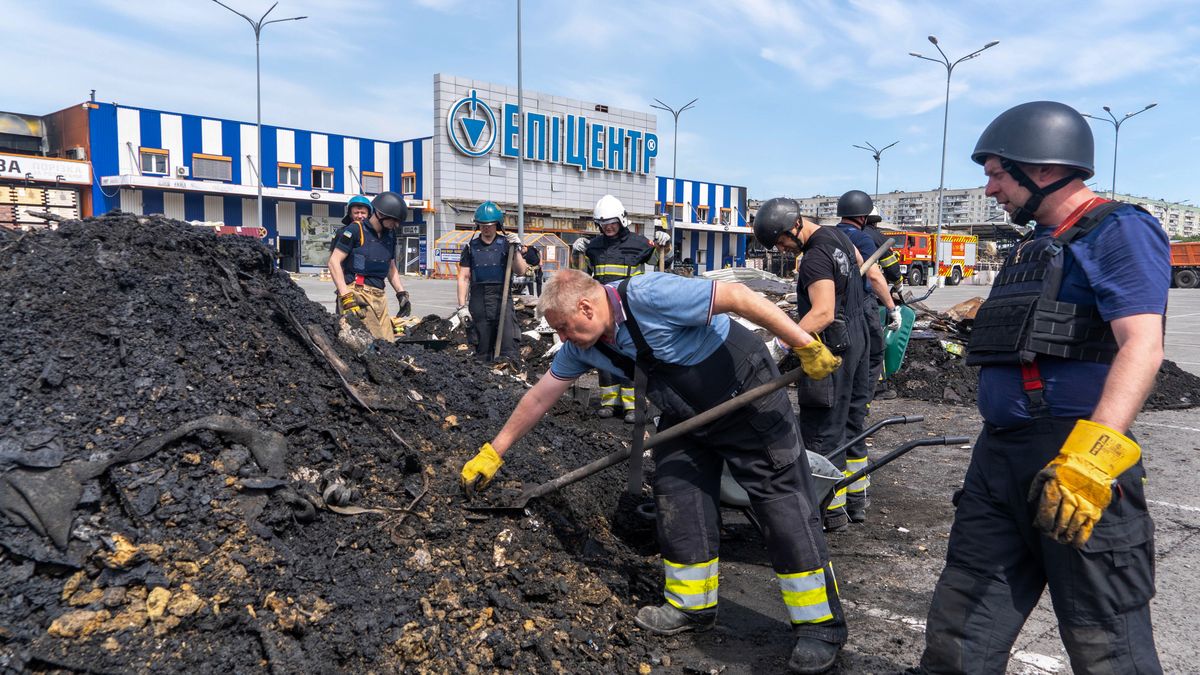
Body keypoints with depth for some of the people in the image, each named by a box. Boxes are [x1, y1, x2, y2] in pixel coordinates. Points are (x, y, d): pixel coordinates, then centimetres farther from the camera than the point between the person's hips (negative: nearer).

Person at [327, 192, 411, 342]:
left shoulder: (390, 235, 17)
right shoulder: (355, 230, -4)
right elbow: (333, 262, -9)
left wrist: (402, 293, 18)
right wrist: (346, 298, -17)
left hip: (379, 297, 7)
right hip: (357, 293, -7)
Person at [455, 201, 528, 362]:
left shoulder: (506, 244, 6)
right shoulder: (471, 247, 11)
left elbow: (520, 271, -1)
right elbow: (463, 278, 8)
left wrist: (516, 249, -14)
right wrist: (462, 306, 1)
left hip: (502, 298, -2)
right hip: (478, 299, 2)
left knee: (509, 349, -11)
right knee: (482, 351, 7)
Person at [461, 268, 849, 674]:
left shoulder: (649, 295, -31)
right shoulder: (582, 345, -6)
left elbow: (739, 297, -31)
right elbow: (539, 398, 4)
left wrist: (806, 346, -30)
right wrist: (493, 453, 8)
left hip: (748, 395, -7)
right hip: (686, 415, 7)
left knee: (785, 504, -5)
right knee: (676, 497, 3)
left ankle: (820, 626, 5)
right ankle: (692, 606, 21)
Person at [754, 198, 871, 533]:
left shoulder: (815, 259, -23)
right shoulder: (836, 235, 9)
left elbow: (823, 313, -34)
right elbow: (860, 263, 30)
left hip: (831, 347, -10)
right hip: (855, 337, 10)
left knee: (820, 432, -5)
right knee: (844, 421, 18)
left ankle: (832, 510, 0)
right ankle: (856, 492, 28)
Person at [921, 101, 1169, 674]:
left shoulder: (1120, 232, -6)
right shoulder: (1032, 246, 21)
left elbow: (1141, 346, -19)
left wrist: (1094, 453, -31)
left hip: (1077, 460, -8)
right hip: (999, 456, 8)